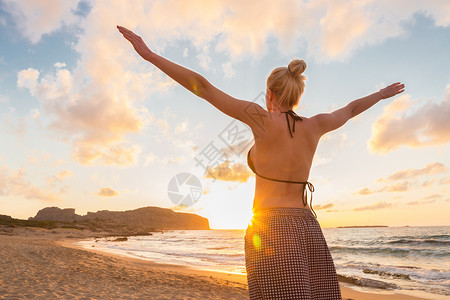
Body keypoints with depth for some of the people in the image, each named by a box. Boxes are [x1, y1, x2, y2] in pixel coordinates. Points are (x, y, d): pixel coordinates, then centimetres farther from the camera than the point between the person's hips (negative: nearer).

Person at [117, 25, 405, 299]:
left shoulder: (263, 119, -7)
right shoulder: (315, 126, 7)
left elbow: (203, 87, -10)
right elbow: (351, 109, 26)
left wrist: (149, 54, -5)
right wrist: (382, 94, 46)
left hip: (270, 234, -5)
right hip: (308, 232, 6)